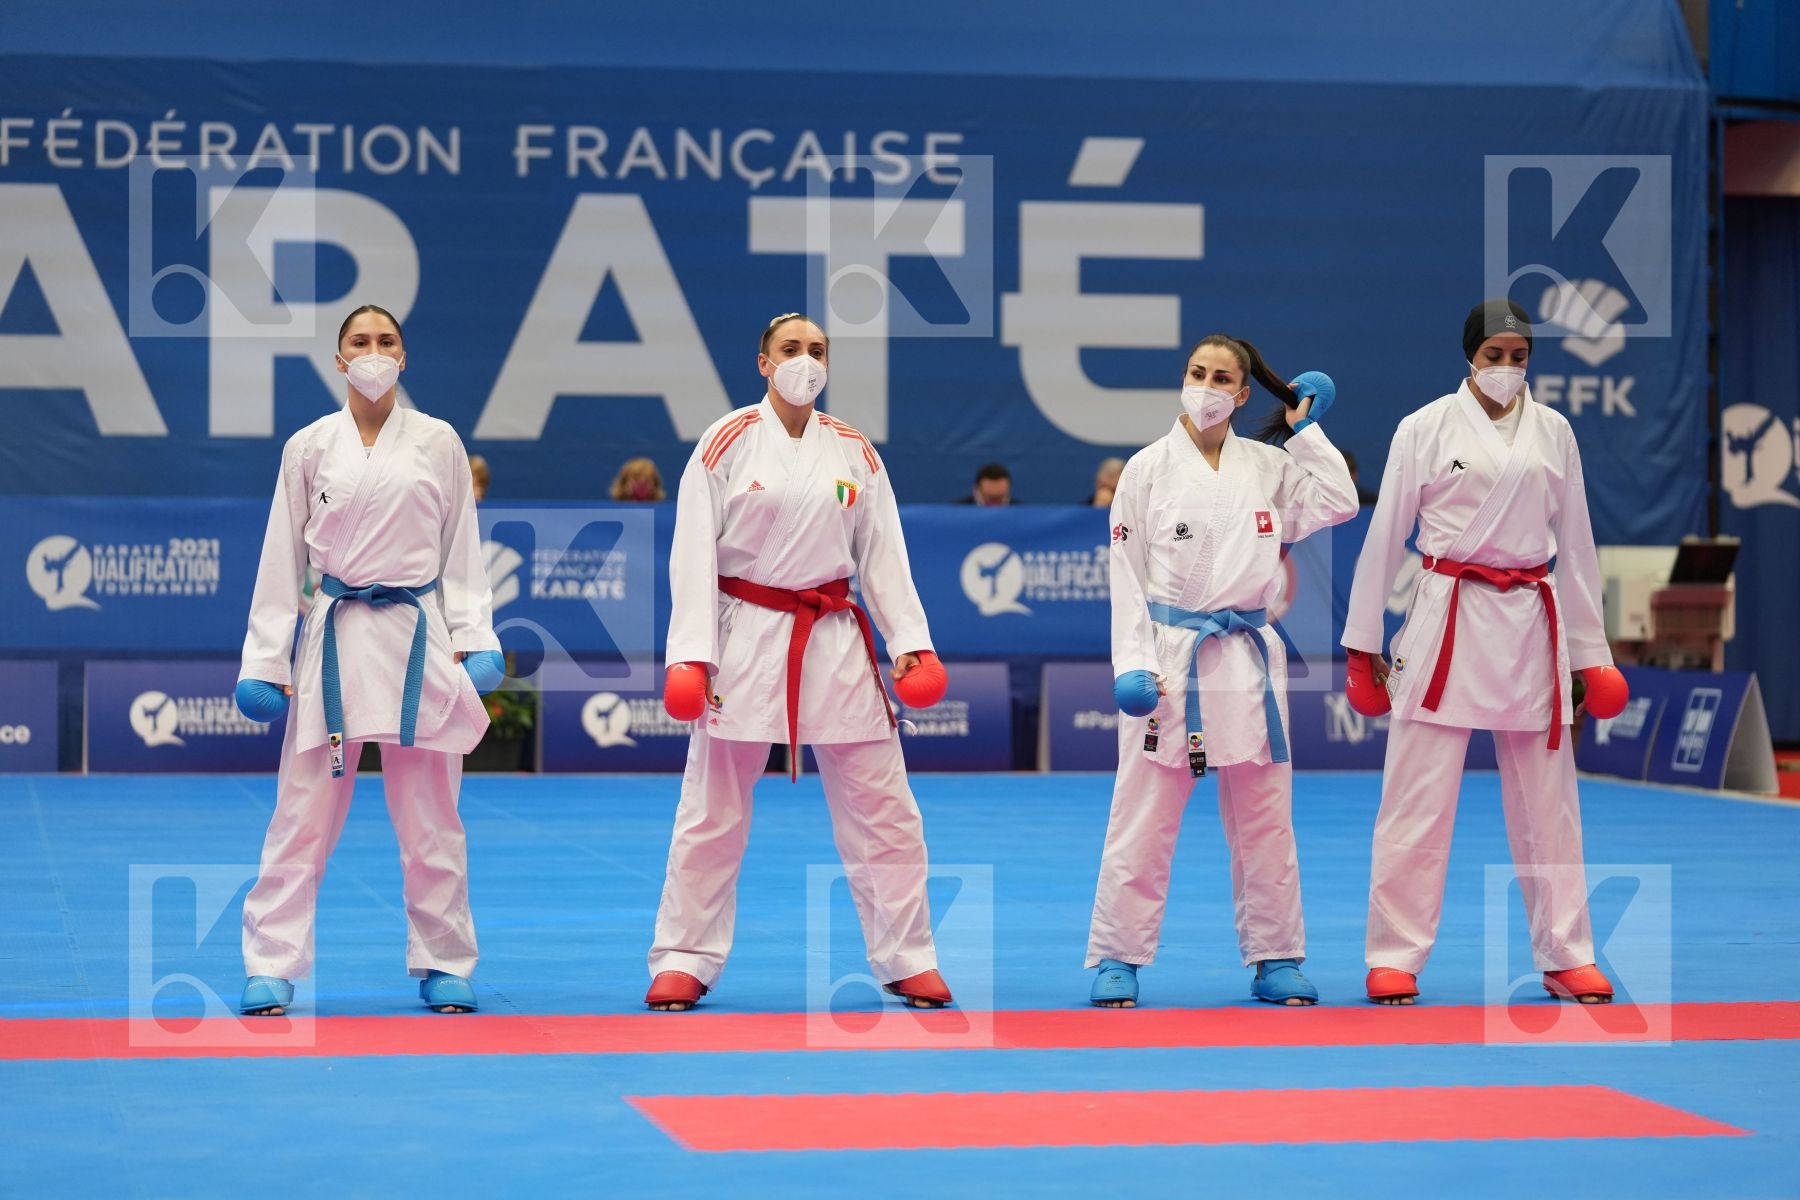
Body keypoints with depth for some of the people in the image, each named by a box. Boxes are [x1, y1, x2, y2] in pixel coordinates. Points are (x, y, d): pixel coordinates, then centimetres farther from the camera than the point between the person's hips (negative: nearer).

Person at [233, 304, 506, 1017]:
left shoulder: (438, 443, 4)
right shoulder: (309, 448, 4)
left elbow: (460, 549, 8)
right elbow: (282, 557, 6)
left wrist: (473, 639, -2)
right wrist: (265, 660, 3)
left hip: (417, 636, 0)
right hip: (334, 637, 0)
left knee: (430, 817, 6)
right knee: (304, 813, -2)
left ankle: (443, 966, 16)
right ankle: (271, 970, 3)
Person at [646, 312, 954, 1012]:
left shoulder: (853, 451, 7)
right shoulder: (729, 443, -2)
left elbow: (882, 554, 8)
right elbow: (694, 551, -5)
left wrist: (911, 642, -2)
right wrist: (690, 654, -12)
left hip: (836, 642, 3)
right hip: (747, 636, -3)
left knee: (882, 810, 3)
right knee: (712, 813, 2)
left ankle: (908, 961, 13)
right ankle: (683, 964, 11)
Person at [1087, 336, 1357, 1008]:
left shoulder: (1268, 467, 7)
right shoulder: (1148, 468, 0)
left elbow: (1337, 505, -3)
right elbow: (1127, 575, -1)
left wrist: (1304, 430, 0)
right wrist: (1133, 666, -9)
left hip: (1248, 659, 3)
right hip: (1170, 655, -3)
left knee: (1264, 819, 7)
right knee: (1144, 815, -2)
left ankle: (1274, 960, 16)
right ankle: (1117, 960, 6)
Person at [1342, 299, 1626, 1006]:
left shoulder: (1553, 432, 8)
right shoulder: (1426, 430, -1)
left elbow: (1575, 544, 13)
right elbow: (1384, 539, 2)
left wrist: (1590, 652, 12)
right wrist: (1362, 645, 2)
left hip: (1532, 624, 3)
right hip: (1446, 621, -3)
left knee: (1547, 803, 8)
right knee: (1417, 801, -3)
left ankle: (1566, 957, 16)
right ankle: (1394, 959, 5)